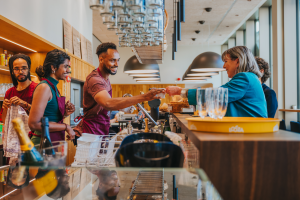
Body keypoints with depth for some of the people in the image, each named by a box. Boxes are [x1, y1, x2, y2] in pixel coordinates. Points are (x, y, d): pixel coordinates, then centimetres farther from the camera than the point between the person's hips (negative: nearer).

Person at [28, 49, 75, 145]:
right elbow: (34, 124, -21)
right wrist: (66, 127, -16)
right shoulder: (44, 87, -14)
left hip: (54, 141, 8)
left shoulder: (54, 87, 12)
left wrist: (65, 114, 1)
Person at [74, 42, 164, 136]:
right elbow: (108, 103, -39)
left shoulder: (105, 78, 11)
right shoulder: (94, 79, -22)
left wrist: (125, 102, -1)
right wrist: (144, 97, -44)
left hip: (102, 130, 9)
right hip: (91, 132, -9)